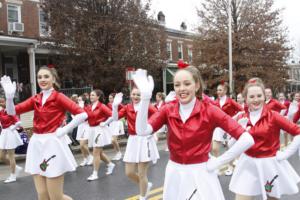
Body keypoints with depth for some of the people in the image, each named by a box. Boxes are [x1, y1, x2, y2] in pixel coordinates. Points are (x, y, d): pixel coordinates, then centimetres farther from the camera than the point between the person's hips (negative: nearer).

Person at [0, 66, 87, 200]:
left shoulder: (59, 97, -6)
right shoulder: (35, 99, 10)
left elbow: (82, 114, -17)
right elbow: (12, 111, -1)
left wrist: (65, 130, -16)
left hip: (52, 144, -6)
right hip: (36, 145, 6)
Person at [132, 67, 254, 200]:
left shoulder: (209, 110, -14)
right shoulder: (168, 109, -5)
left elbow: (247, 140, -18)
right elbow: (142, 131, -20)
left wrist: (218, 162, -15)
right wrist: (145, 96, -27)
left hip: (200, 174, -3)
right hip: (174, 174, 3)